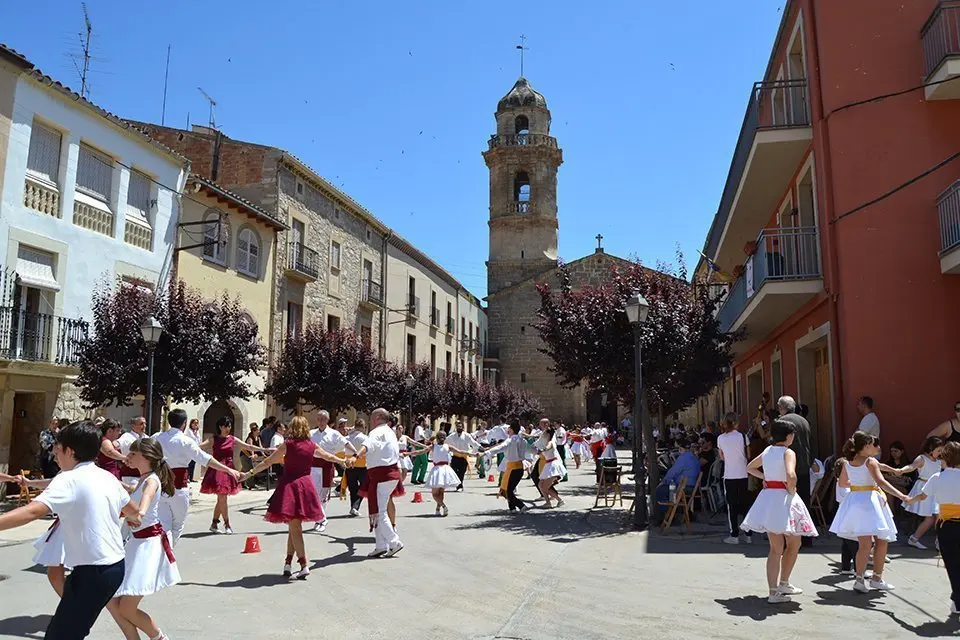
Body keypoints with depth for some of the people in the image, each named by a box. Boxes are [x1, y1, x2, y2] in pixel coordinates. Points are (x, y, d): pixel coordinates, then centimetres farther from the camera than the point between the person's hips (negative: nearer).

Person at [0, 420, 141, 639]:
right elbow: (133, 510, 26)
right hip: (115, 566, 8)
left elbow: (32, 512, -29)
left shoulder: (69, 480, -13)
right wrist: (133, 518, 49)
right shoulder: (108, 477, 10)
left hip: (92, 572, -8)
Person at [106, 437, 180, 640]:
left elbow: (147, 495, -41)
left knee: (126, 609, -4)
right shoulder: (141, 481, 11)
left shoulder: (151, 480, -17)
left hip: (149, 543, -9)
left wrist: (140, 512, -57)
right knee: (111, 601, 6)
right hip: (136, 541, 9)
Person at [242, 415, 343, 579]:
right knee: (294, 526, 14)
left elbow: (267, 462, -4)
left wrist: (250, 473, 5)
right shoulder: (312, 445, 6)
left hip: (289, 485, -3)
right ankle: (288, 563, 16)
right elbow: (329, 457, 21)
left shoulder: (287, 444, -3)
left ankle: (304, 565, -8)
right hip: (306, 485, 3)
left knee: (294, 527, -2)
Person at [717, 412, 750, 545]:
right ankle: (747, 532, 17)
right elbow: (748, 455, 0)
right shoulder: (743, 436, -7)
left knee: (732, 506, 6)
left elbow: (722, 457, 6)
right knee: (745, 504, 13)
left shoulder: (720, 438, -4)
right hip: (743, 475, 0)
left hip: (729, 476, 0)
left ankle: (734, 535, 6)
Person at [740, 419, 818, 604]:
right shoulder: (788, 452, -11)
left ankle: (774, 591, 9)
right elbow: (791, 476, -28)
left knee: (775, 548, 11)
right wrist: (791, 490, -12)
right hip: (783, 499, -7)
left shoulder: (767, 451, 10)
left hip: (767, 498, 7)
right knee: (794, 544, 14)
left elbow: (750, 467, 25)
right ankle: (783, 583, 20)